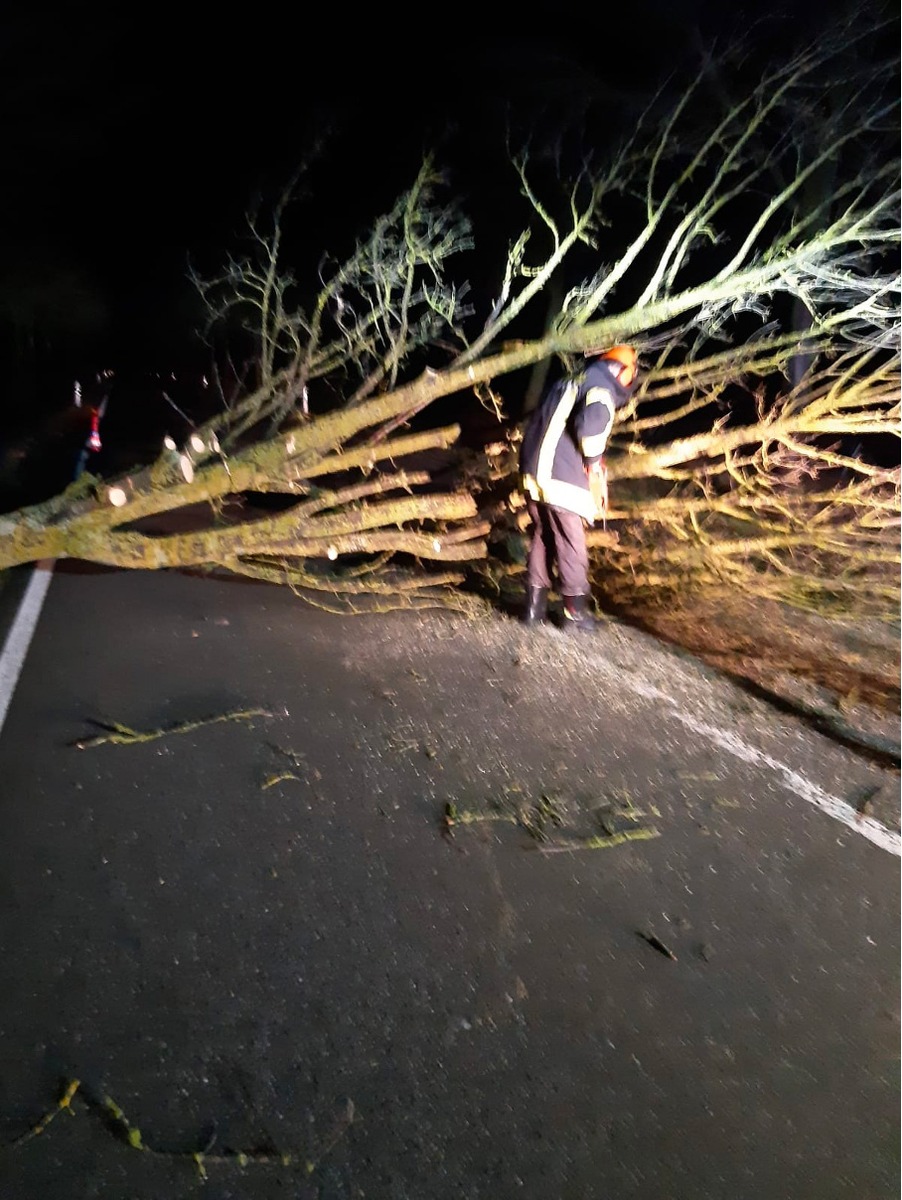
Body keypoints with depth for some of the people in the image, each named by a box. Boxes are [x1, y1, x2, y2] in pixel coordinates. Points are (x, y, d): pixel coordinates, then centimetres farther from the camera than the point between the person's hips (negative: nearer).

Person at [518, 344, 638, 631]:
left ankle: (534, 607, 23)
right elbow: (592, 421, -26)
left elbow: (540, 425, 24)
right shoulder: (602, 384, -4)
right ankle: (575, 613, 12)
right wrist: (594, 462, -10)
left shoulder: (566, 382, 21)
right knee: (571, 548, 4)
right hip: (562, 479, -7)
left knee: (541, 539, 17)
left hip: (532, 473, 8)